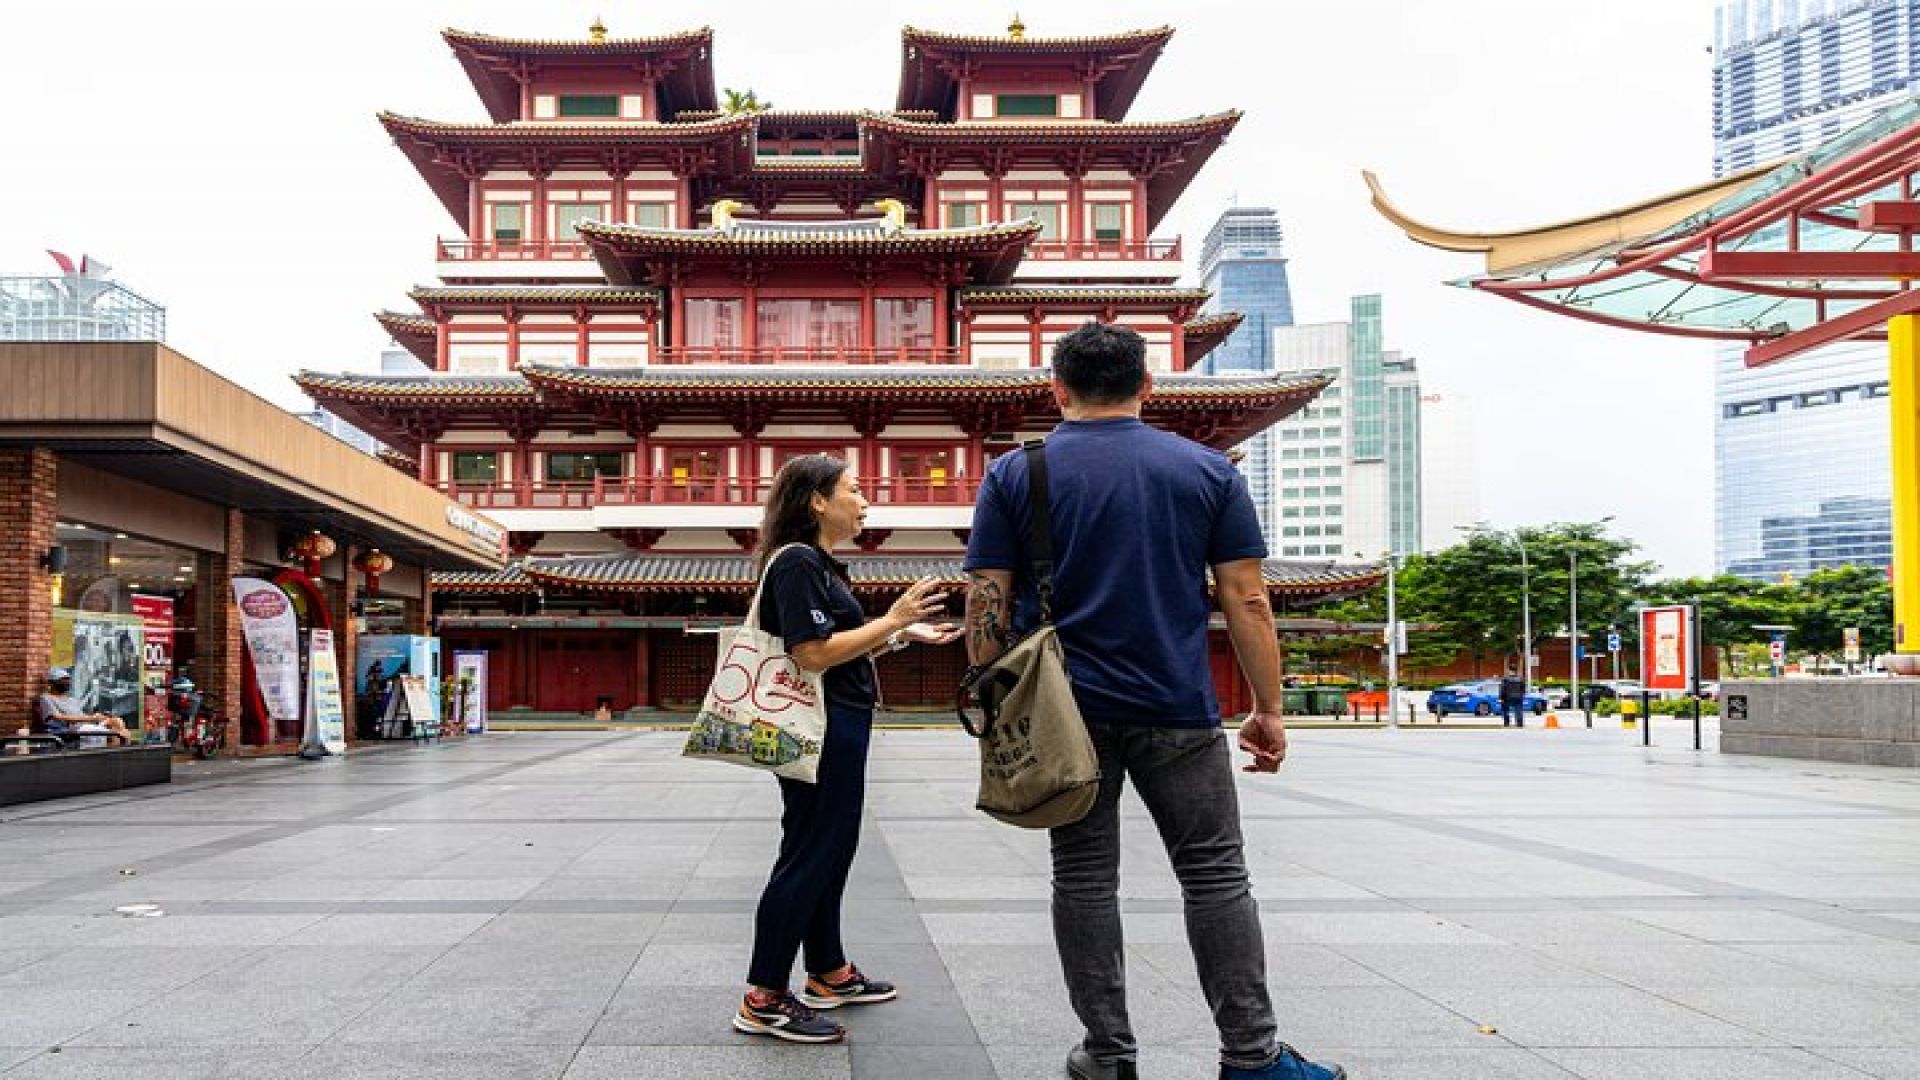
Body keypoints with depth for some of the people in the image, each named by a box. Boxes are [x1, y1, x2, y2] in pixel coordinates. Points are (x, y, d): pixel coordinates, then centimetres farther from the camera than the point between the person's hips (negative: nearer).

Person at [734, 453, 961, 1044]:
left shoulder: (820, 564, 16)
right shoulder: (797, 562, -15)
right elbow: (813, 654, -23)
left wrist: (906, 635, 12)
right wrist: (892, 620, -18)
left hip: (839, 728, 11)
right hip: (819, 729, -11)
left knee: (831, 852, 18)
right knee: (808, 856, -6)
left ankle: (828, 974, 30)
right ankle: (763, 1000, 1)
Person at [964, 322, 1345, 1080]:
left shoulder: (1014, 476, 2)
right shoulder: (1209, 470, 2)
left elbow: (986, 605, -2)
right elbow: (1247, 601, -1)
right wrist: (1269, 710, 4)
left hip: (1065, 711, 1)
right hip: (1178, 712, 0)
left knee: (1084, 879, 8)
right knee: (1215, 874, 7)